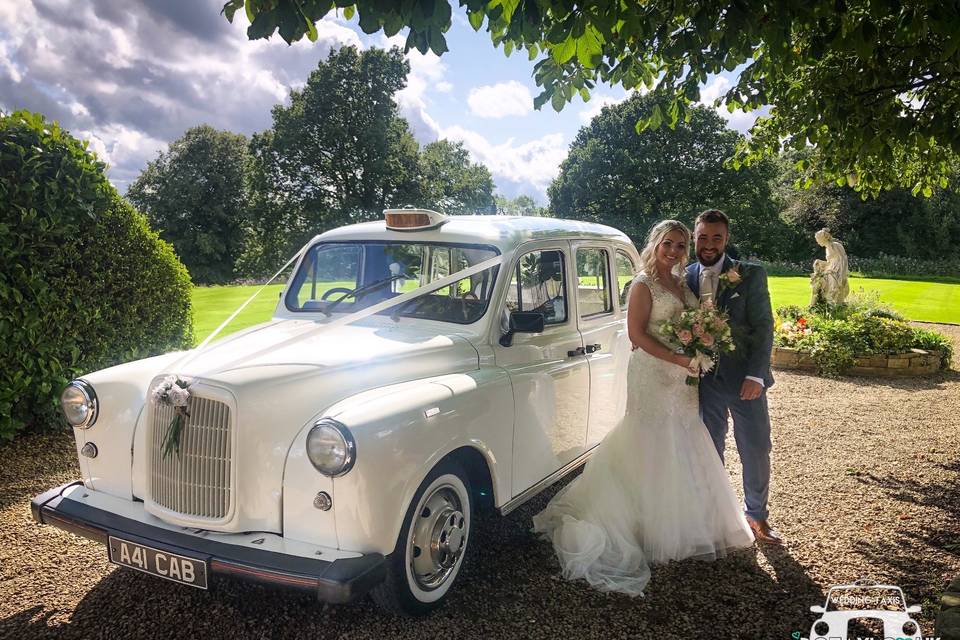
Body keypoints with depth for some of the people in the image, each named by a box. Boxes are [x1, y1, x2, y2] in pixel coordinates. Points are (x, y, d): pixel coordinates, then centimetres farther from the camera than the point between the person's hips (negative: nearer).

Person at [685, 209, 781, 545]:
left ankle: (756, 515, 27)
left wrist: (755, 375, -15)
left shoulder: (750, 275, -5)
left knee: (756, 451, 7)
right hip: (704, 380, 2)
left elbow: (763, 327, -7)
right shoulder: (685, 277, 3)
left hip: (744, 379, -2)